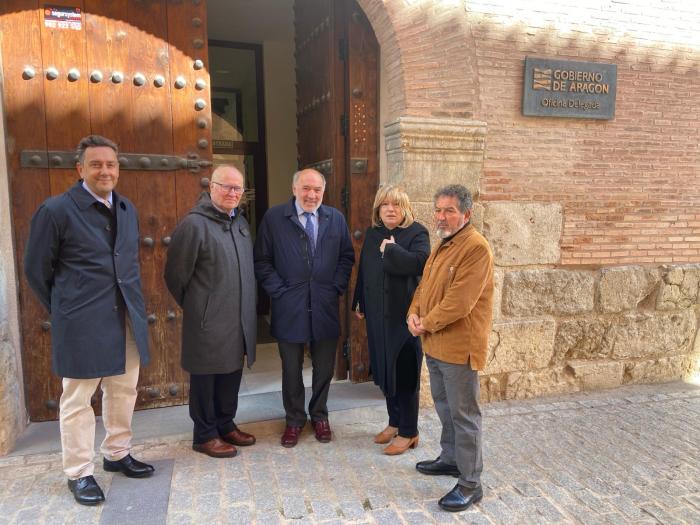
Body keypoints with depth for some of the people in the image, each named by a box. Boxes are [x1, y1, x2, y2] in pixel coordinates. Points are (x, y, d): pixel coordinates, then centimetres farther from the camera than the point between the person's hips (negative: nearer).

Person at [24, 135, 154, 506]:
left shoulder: (127, 209, 9)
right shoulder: (56, 210, -9)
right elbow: (36, 269, -2)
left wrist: (134, 302, 12)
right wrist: (64, 311, 5)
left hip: (126, 318, 6)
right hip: (82, 323, -6)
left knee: (123, 391, 16)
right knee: (77, 399, 7)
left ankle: (117, 455, 34)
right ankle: (79, 473, 22)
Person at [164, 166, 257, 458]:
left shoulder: (240, 223, 10)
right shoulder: (195, 223, -14)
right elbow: (176, 274, -9)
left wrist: (247, 308, 15)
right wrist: (195, 306, 2)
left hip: (239, 318, 7)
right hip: (208, 320, -7)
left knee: (232, 372, 17)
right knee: (206, 376, 7)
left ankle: (225, 425, 34)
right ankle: (205, 435, 23)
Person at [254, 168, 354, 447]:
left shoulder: (336, 218, 5)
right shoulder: (274, 217, -3)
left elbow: (347, 257, 9)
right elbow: (262, 260, -2)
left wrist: (337, 288, -1)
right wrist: (279, 291, -8)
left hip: (325, 307, 2)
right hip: (289, 308, -2)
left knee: (324, 367, 13)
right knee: (292, 369, 11)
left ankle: (319, 416, 34)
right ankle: (294, 419, 31)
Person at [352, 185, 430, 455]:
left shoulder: (417, 233, -9)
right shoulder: (372, 234, 10)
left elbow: (420, 262, -28)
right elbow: (363, 270, 17)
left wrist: (391, 249, -19)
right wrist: (360, 302, 18)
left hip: (404, 316, -6)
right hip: (378, 316, 6)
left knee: (404, 372, 2)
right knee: (384, 369, 15)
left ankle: (408, 432, 18)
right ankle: (394, 422, 33)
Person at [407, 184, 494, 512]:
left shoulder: (475, 247, -19)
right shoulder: (443, 245, 13)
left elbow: (459, 301, -24)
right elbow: (425, 284, 16)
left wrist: (427, 324, -14)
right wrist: (414, 314, -1)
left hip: (459, 346, -9)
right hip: (435, 344, 9)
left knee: (464, 414, 1)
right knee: (444, 406, 22)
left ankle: (470, 484, 14)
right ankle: (450, 459, 40)